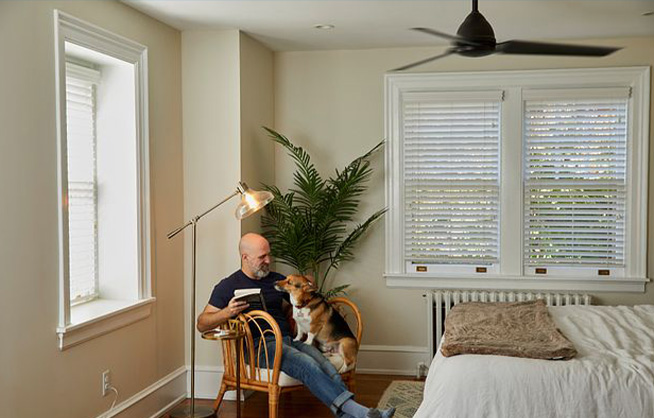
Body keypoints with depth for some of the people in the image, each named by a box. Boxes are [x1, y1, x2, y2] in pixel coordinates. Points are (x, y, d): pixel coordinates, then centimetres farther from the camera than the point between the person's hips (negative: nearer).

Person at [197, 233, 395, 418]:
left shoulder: (276, 279, 23)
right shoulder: (228, 286, 7)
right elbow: (202, 324, 3)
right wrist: (227, 313, -18)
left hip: (289, 339, 6)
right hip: (259, 346, -5)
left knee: (326, 367, -26)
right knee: (308, 365, -32)